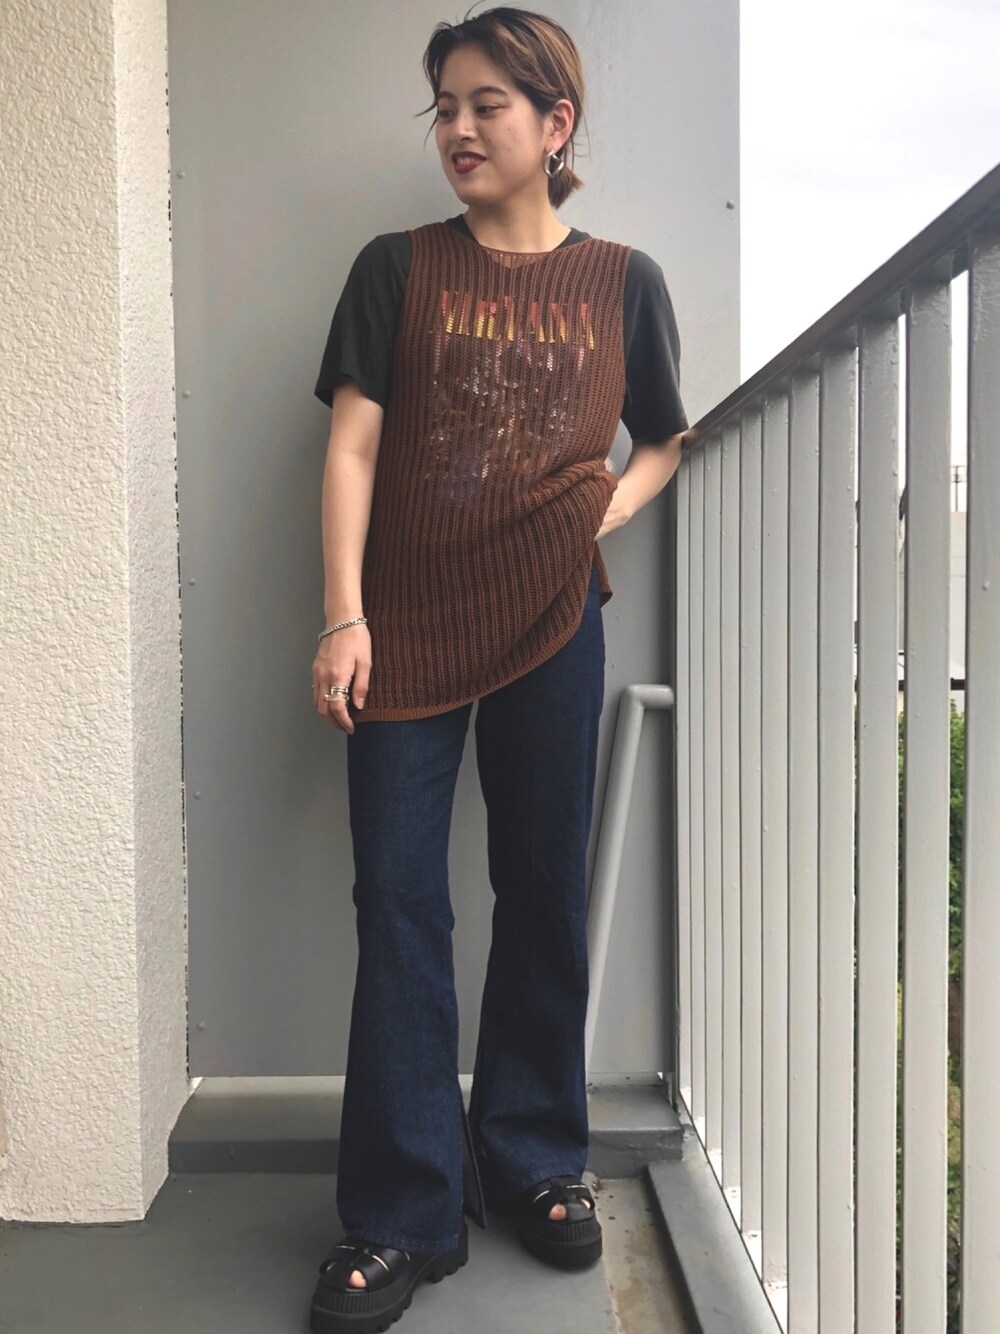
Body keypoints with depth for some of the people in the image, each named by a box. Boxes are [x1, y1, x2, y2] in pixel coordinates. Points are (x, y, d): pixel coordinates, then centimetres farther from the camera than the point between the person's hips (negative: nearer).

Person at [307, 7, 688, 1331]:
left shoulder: (623, 280, 8)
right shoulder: (397, 268, 6)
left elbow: (666, 440, 18)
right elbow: (353, 442, -1)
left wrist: (608, 511, -3)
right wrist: (343, 615, -10)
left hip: (552, 623, 1)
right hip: (406, 626, 0)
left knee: (545, 895, 8)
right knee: (399, 903, -2)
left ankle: (533, 1159, 27)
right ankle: (401, 1217, 10)